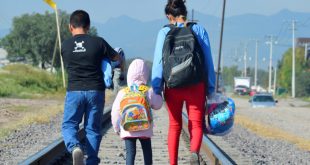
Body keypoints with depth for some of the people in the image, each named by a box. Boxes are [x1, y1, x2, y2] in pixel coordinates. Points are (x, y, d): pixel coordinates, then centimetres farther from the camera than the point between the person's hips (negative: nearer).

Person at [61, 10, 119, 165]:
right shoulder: (98, 42, -3)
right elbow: (116, 57, 11)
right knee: (93, 129, 10)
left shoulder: (65, 46, 1)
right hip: (95, 90, 0)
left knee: (69, 125, 7)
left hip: (74, 91, 0)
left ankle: (74, 147, -22)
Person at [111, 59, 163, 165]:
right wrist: (158, 94, 23)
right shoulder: (149, 92, -5)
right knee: (147, 150, 16)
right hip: (145, 129, 0)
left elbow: (115, 111, 0)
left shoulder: (122, 93, -3)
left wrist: (116, 127, 11)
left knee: (130, 152, 1)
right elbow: (157, 105, 6)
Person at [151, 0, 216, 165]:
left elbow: (158, 62, -3)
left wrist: (156, 89, -2)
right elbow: (208, 61, 3)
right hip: (196, 86, -1)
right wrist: (210, 88, 8)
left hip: (172, 87, 1)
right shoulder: (199, 30, 4)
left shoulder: (164, 32, 3)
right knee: (196, 124, 3)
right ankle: (194, 152, -25)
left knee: (174, 126, 14)